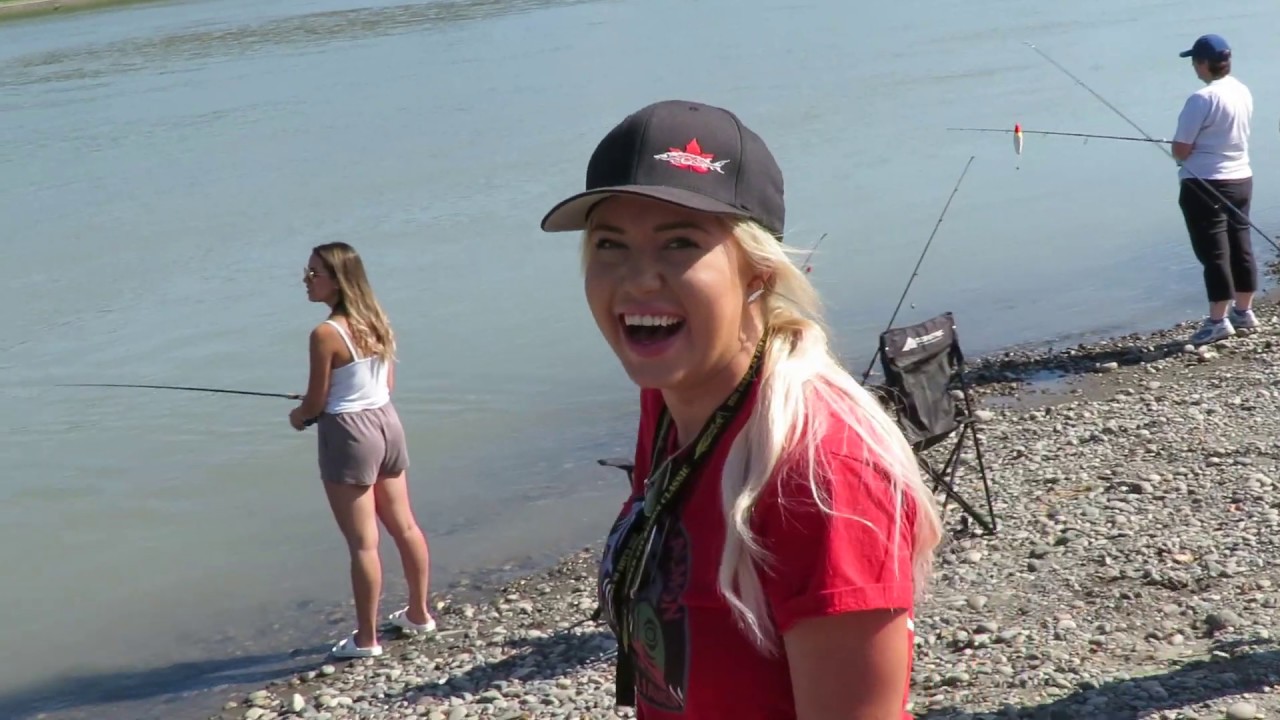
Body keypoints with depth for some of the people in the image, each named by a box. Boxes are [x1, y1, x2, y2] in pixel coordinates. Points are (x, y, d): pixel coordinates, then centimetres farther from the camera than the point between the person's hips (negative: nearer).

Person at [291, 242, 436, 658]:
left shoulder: (326, 334, -19)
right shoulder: (377, 321, 3)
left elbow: (316, 403, -13)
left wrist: (297, 416, 8)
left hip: (349, 435, -8)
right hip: (386, 422, 8)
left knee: (362, 543, -1)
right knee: (404, 526, 18)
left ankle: (366, 639, 8)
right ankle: (419, 613, 31)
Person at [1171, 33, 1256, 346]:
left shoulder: (1202, 98, -20)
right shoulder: (1243, 92, 6)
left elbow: (1180, 150, -18)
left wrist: (1180, 155, 3)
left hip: (1206, 184, -8)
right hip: (1241, 179, 8)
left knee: (1214, 252, -3)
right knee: (1241, 247, 15)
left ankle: (1218, 320, 0)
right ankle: (1244, 311, 25)